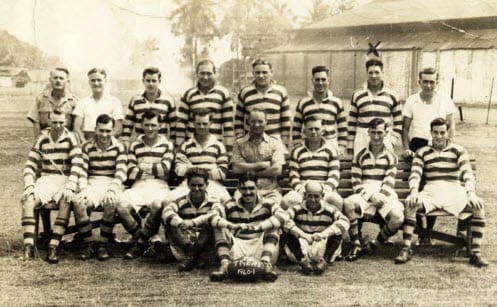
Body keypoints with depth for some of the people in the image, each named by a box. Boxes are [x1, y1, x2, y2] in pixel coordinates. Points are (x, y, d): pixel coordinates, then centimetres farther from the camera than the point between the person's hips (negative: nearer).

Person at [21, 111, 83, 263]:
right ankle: (28, 246, -27)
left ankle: (53, 248, -36)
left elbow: (77, 164, -13)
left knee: (66, 202, -34)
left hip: (65, 180, -3)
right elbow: (30, 165, 6)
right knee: (27, 200, -25)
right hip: (46, 179, 3)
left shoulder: (70, 139, -2)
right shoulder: (42, 139, 8)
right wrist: (29, 186, -10)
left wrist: (70, 187, -25)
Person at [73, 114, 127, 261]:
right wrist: (83, 190, -16)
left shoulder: (119, 148, 6)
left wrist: (111, 189, -22)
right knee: (78, 202, -31)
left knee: (111, 202, -36)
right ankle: (89, 245, -16)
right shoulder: (87, 147, 11)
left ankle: (103, 246, -21)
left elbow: (121, 173, -6)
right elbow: (82, 172, 2)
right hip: (92, 184, 2)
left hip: (112, 185, -1)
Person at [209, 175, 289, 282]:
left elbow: (283, 215, -22)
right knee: (220, 227, -14)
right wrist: (232, 226, -36)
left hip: (260, 251, 0)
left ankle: (266, 264, -32)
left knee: (272, 224, -18)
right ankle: (225, 264, -28)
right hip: (238, 251, 1)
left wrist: (258, 227, -36)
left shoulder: (267, 204, 0)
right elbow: (211, 216, -17)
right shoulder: (232, 206, 1)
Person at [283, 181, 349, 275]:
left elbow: (344, 222, -20)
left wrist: (324, 234, -33)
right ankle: (303, 261, -41)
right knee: (289, 234, -24)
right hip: (302, 249, 0)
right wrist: (303, 234, -36)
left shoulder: (329, 210, -1)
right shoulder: (298, 210, -3)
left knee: (336, 234, -22)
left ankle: (324, 261, -36)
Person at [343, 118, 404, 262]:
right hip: (365, 193, 0)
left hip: (384, 194, 0)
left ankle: (375, 244, -4)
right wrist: (371, 196, -13)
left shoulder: (391, 156, 11)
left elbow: (389, 182, 2)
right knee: (348, 203, -35)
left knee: (398, 217, -31)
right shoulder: (360, 156, 12)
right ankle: (356, 246, -21)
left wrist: (380, 196, -18)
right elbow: (356, 183, 4)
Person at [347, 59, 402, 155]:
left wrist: (392, 141, -1)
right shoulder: (357, 95, 10)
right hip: (361, 140, 1)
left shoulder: (392, 95, 9)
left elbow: (398, 122, 11)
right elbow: (352, 122, 11)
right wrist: (350, 145, 6)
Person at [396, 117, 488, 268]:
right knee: (410, 203, -30)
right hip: (431, 191, 0)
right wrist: (413, 192, -20)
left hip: (455, 190, 0)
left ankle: (475, 252, -24)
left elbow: (467, 173, -2)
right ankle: (406, 249, -24)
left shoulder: (458, 150, 11)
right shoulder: (422, 152, 14)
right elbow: (415, 174, 2)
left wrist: (471, 193, -21)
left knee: (479, 206, -28)